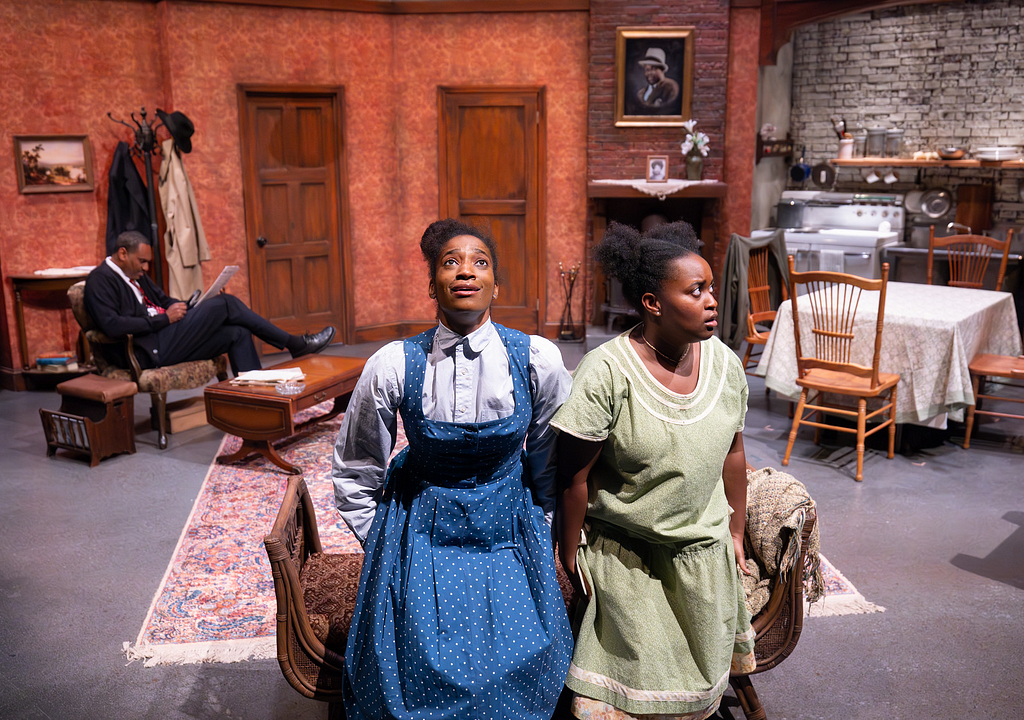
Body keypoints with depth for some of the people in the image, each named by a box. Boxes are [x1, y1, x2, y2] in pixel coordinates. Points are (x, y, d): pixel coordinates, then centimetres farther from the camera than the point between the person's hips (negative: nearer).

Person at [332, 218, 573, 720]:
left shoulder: (538, 360, -12)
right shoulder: (394, 366, -14)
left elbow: (553, 462, 4)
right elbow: (354, 471, 2)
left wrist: (541, 531, 8)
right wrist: (384, 543, 4)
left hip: (508, 537, 1)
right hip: (421, 539, 0)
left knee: (515, 669, 2)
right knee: (421, 676, 3)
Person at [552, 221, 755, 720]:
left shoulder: (725, 364, -5)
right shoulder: (605, 373, -22)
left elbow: (732, 454, 7)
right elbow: (573, 478, -15)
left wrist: (736, 533, 14)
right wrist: (570, 558, -8)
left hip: (705, 553, 5)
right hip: (626, 561, -4)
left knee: (700, 676, 19)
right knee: (636, 680, 12)